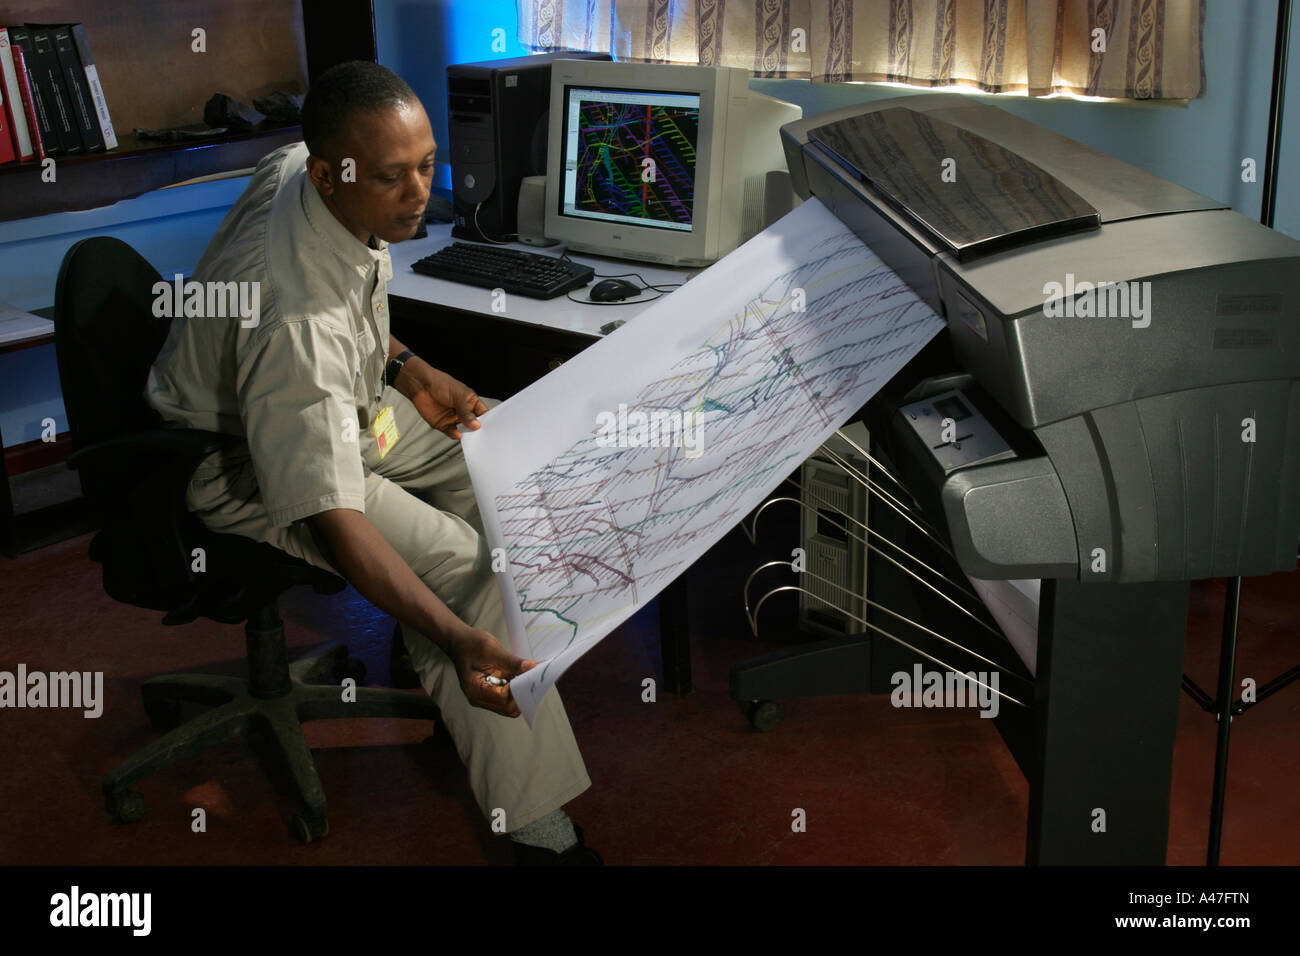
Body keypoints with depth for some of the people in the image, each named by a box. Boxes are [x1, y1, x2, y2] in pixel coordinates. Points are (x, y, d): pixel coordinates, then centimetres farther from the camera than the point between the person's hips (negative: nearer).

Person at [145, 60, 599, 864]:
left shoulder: (295, 170, -14)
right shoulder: (293, 321, -41)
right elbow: (330, 518, -43)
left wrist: (407, 370, -1)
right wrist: (458, 639, -51)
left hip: (340, 400, 10)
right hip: (248, 469, -9)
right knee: (466, 567, -22)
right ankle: (536, 828, -12)